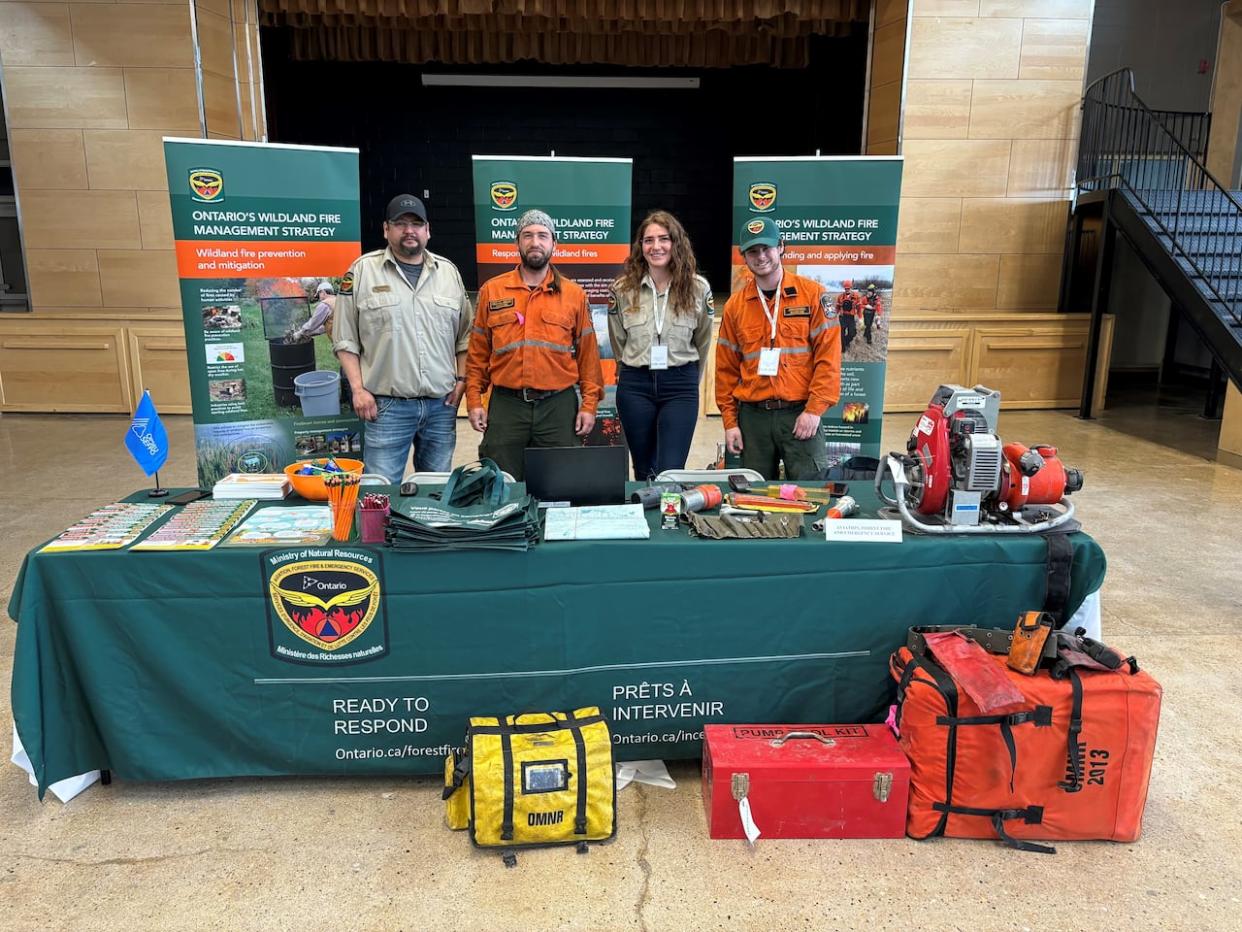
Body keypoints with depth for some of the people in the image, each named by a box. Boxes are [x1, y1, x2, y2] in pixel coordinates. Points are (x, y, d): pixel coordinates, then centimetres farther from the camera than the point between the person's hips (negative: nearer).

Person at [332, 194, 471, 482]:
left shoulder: (448, 271, 12)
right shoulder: (363, 270, 2)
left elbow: (464, 334, 16)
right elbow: (345, 339, 2)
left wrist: (461, 380, 6)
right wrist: (358, 389, -6)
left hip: (441, 404, 3)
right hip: (386, 405, -3)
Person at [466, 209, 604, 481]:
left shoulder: (574, 294, 6)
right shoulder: (492, 291, 7)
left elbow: (588, 354, 6)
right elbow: (478, 351, 8)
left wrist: (589, 404, 0)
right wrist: (474, 400, 2)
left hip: (559, 406, 0)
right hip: (505, 405, 0)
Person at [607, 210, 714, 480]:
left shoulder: (698, 288, 0)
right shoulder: (622, 288, 1)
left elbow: (702, 342, 10)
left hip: (681, 386, -1)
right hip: (634, 386, 1)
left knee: (670, 472, -8)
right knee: (643, 471, 11)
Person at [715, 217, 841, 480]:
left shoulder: (812, 294, 1)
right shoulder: (735, 305, 9)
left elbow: (828, 355, -4)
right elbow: (726, 368, 11)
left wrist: (814, 409, -11)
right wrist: (730, 421, 5)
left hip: (800, 414, -3)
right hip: (752, 416, 3)